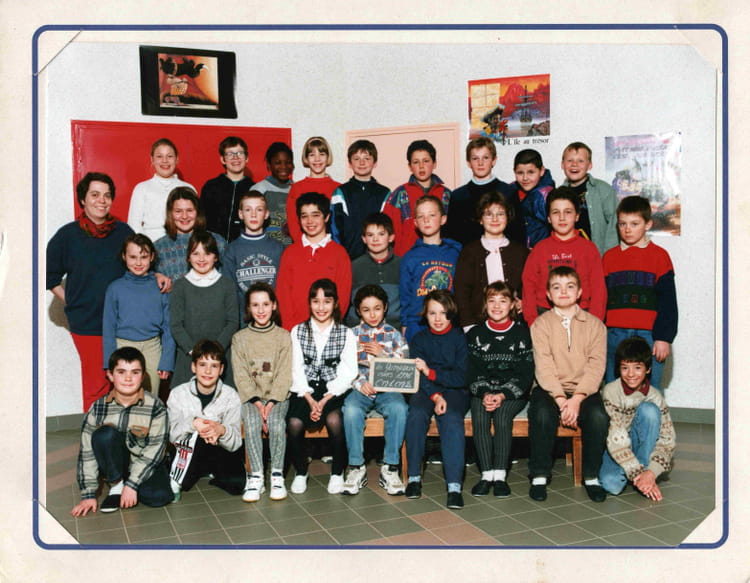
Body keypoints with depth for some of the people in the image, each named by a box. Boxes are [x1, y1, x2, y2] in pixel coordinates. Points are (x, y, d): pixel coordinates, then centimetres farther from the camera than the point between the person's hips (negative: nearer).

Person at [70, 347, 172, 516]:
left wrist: (132, 485, -21)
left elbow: (154, 451, -16)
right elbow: (87, 452, -8)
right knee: (105, 433, -29)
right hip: (114, 465, 1)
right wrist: (88, 494, -11)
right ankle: (116, 486, -11)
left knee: (159, 496, -29)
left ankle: (126, 483, 2)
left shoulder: (155, 407, -14)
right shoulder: (98, 408, -9)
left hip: (145, 465, 0)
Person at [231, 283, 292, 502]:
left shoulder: (283, 336, 5)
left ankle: (277, 474, -14)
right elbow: (241, 376, -2)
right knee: (251, 424, -29)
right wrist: (257, 403, -15)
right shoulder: (240, 338, 7)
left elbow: (284, 375, -3)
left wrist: (271, 403, -16)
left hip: (277, 396, 0)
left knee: (276, 423, -29)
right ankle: (256, 476, -18)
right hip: (250, 397, 1)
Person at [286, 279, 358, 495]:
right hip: (304, 391, 1)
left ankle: (337, 472, -7)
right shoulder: (298, 331, 10)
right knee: (294, 423, -27)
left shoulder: (346, 334, 6)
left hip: (334, 391, -1)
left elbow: (347, 372, -2)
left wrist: (325, 399, -14)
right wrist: (310, 400, -12)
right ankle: (300, 471, -1)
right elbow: (296, 370, 3)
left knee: (334, 419, -31)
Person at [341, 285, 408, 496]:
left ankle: (390, 468, -22)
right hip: (360, 388, 0)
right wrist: (360, 383, -14)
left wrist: (382, 354, -6)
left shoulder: (394, 335, 14)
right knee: (351, 409, -34)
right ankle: (356, 468, -20)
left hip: (388, 388, 0)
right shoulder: (352, 335, 13)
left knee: (398, 408, -34)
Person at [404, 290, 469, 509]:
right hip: (426, 391, 2)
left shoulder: (460, 338, 2)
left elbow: (461, 377, -8)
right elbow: (419, 376, -3)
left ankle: (454, 485, -36)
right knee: (416, 413, -30)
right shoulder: (419, 339, 8)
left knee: (451, 418, -33)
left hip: (454, 391, -2)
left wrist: (430, 372, -20)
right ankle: (414, 476, -19)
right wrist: (435, 396, -21)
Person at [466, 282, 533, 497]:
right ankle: (487, 474, -23)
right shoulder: (475, 334, 9)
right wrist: (484, 394, -17)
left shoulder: (522, 333, 4)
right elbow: (472, 371, 2)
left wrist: (502, 395, -15)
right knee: (479, 417, -28)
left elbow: (526, 373, -2)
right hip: (482, 392, 2)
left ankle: (500, 475, -24)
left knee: (502, 416, -30)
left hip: (513, 393, -1)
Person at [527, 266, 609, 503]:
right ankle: (539, 476, -14)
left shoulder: (595, 324, 8)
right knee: (542, 414, -31)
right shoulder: (540, 324, 4)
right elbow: (544, 367, -7)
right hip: (549, 389, -1)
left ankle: (591, 476, -8)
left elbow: (596, 366, -3)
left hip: (584, 390, 1)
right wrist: (561, 399, -20)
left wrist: (577, 399, -17)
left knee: (599, 417, -28)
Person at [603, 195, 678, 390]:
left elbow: (668, 301, 2)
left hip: (648, 335, -2)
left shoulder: (659, 255, 3)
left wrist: (664, 337, -4)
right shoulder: (609, 257, 11)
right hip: (614, 335, 3)